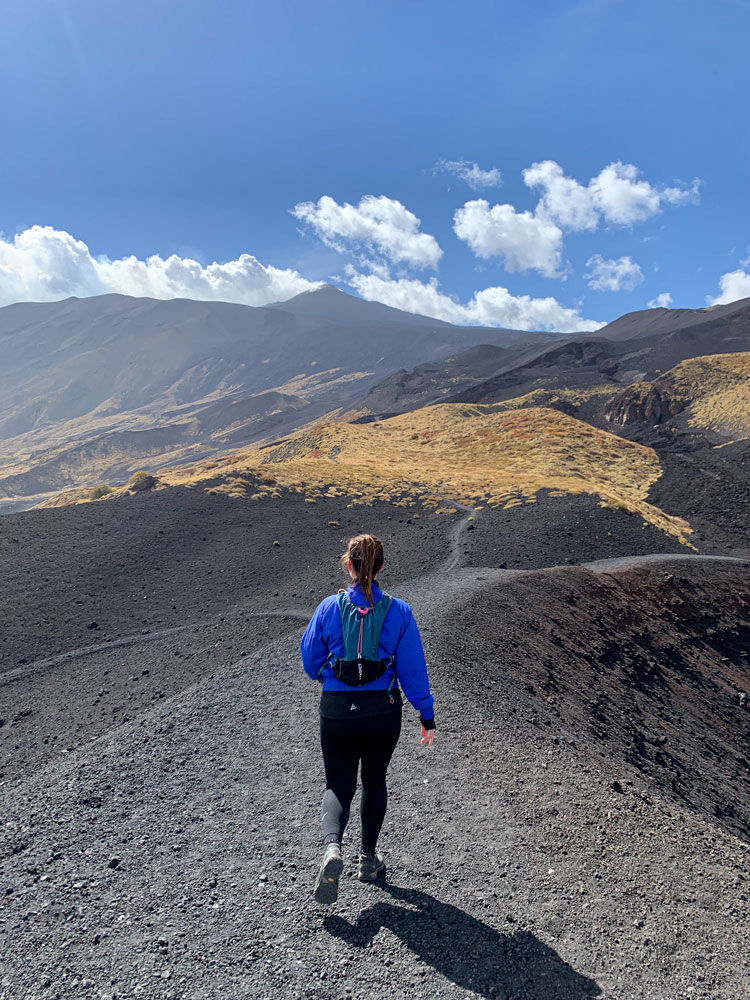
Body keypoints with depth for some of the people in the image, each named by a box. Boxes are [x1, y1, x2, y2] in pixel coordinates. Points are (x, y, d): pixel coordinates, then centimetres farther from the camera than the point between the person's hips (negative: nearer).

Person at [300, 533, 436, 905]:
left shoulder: (329, 607, -8)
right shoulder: (398, 611, -8)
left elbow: (310, 658, 2)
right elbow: (412, 668, -5)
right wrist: (426, 716, 2)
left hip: (336, 710, 0)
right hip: (383, 711, 1)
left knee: (338, 785, 14)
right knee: (374, 781, 22)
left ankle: (331, 848, -10)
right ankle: (368, 858, 32)